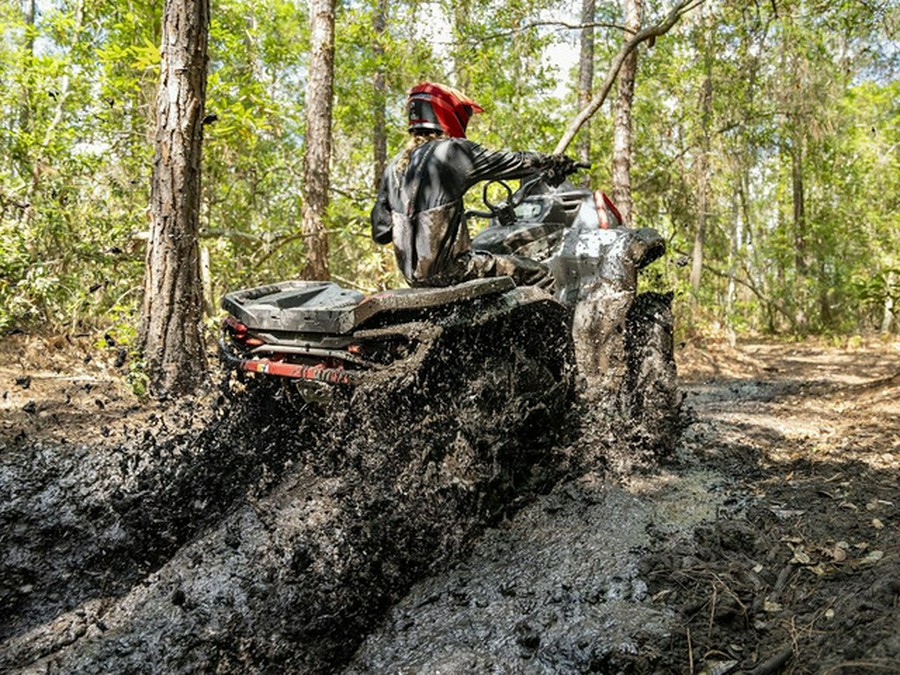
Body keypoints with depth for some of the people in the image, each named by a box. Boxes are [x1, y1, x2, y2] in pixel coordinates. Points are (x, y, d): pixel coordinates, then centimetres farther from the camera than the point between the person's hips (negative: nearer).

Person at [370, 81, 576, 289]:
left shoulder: (395, 165, 11)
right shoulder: (452, 150, -8)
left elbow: (380, 232, 10)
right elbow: (511, 162, 0)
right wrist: (556, 161, 15)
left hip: (412, 273, 8)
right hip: (448, 268, -8)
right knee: (538, 275, -4)